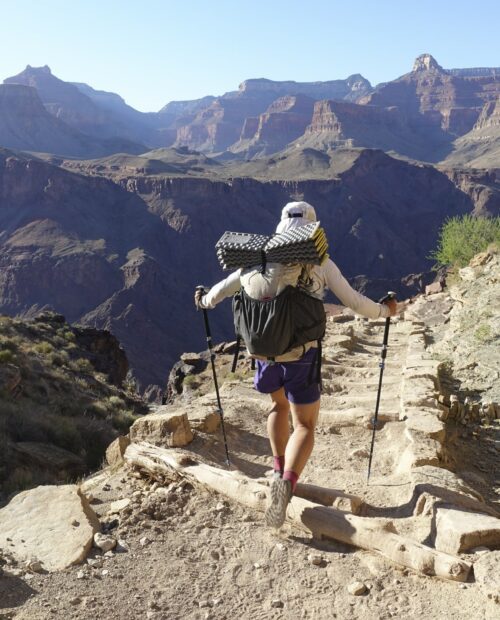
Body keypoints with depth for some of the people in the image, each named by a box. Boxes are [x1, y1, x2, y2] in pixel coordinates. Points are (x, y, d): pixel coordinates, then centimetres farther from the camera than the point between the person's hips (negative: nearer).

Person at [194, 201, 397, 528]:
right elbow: (355, 302, 3)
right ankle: (287, 481, -16)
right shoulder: (321, 264, -2)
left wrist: (205, 300, 33)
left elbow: (223, 289, 12)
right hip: (302, 356, -3)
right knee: (305, 425, 9)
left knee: (280, 406, 30)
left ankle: (280, 472, 30)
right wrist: (384, 310, 22)